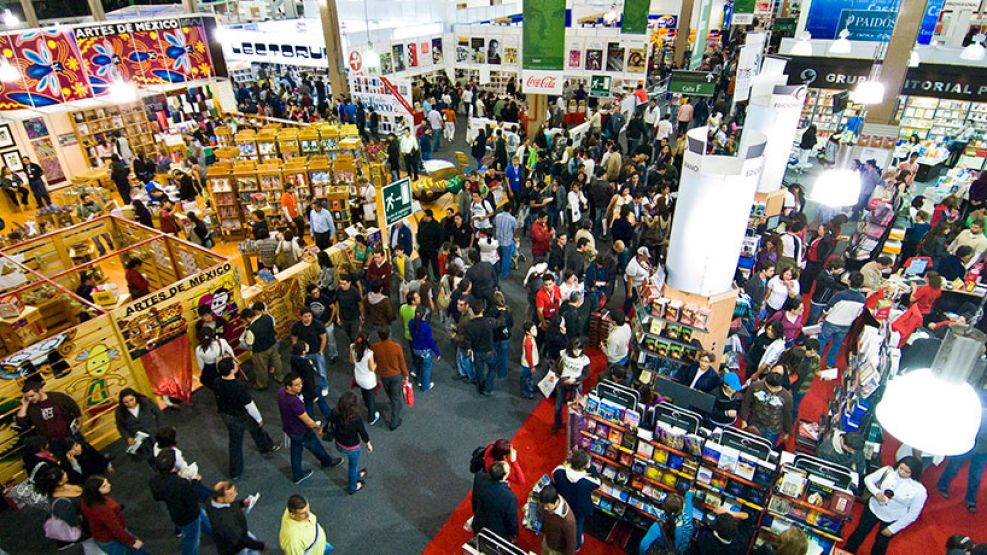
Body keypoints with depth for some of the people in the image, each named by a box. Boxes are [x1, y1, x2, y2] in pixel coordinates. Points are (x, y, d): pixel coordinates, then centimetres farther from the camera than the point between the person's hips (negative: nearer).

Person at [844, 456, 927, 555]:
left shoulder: (919, 490, -24)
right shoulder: (888, 470, -19)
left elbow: (912, 514, -15)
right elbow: (868, 479, -7)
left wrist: (892, 529, -11)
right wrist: (876, 492, -29)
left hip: (892, 520, -2)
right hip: (873, 508, 2)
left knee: (880, 544, 19)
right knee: (859, 532, 19)